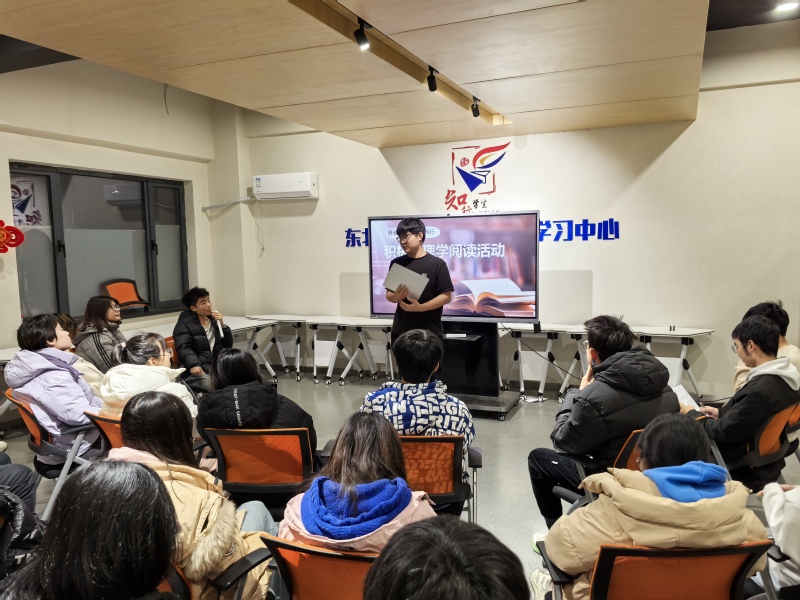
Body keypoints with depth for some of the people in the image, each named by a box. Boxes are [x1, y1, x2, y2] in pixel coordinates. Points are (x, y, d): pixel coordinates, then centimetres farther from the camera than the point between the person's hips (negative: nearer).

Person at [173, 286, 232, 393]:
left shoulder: (213, 320, 20)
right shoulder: (184, 324, 4)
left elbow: (228, 345, 18)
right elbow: (183, 348, -12)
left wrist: (222, 325, 2)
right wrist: (193, 364, -33)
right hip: (198, 371, -6)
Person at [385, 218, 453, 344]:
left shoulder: (437, 264, -6)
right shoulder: (396, 263, 6)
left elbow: (446, 296, -8)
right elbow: (389, 294, 11)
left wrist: (420, 307, -19)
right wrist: (396, 297, -13)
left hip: (429, 332, -4)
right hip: (400, 330, 4)